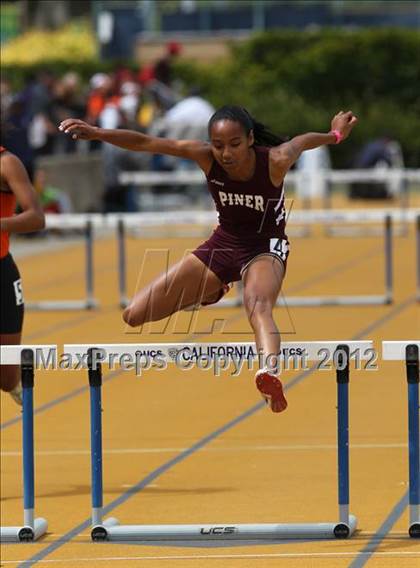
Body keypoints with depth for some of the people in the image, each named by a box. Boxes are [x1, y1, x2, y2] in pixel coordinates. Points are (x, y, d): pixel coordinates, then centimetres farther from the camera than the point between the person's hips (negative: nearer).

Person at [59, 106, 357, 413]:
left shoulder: (275, 161, -26)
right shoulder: (206, 157, -21)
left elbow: (303, 141, -4)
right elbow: (145, 143, -17)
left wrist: (335, 135, 16)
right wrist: (96, 133, -27)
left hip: (265, 248, -4)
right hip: (222, 244, 4)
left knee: (258, 306, -40)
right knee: (135, 315, 1)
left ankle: (270, 373, -70)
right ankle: (210, 292, 30)